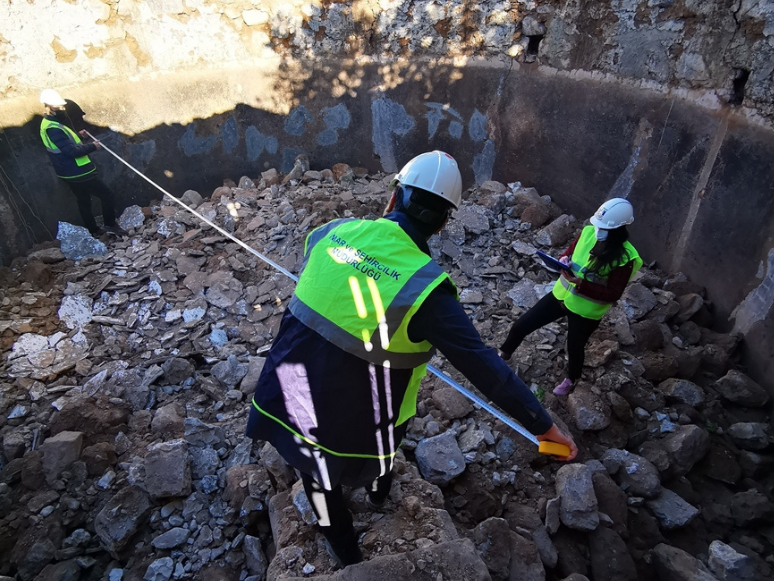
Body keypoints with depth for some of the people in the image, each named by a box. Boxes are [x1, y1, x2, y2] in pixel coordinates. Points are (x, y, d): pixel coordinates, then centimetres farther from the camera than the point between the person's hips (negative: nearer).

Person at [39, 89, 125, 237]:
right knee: (107, 196, -2)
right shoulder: (53, 129, -24)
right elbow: (72, 151, -27)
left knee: (84, 202, 20)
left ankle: (93, 231, 29)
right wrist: (92, 146, -16)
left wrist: (77, 136, 7)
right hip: (78, 173, -11)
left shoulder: (47, 124, 10)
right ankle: (110, 225, 7)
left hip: (71, 174, 11)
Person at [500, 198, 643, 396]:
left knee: (574, 347, 19)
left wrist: (581, 284, -30)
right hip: (561, 295, 5)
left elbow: (613, 294, -20)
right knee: (521, 325, 7)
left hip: (586, 310, -5)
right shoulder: (589, 232, -9)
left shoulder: (624, 258, -23)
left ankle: (571, 380, 52)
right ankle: (503, 355, 37)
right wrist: (563, 259, -17)